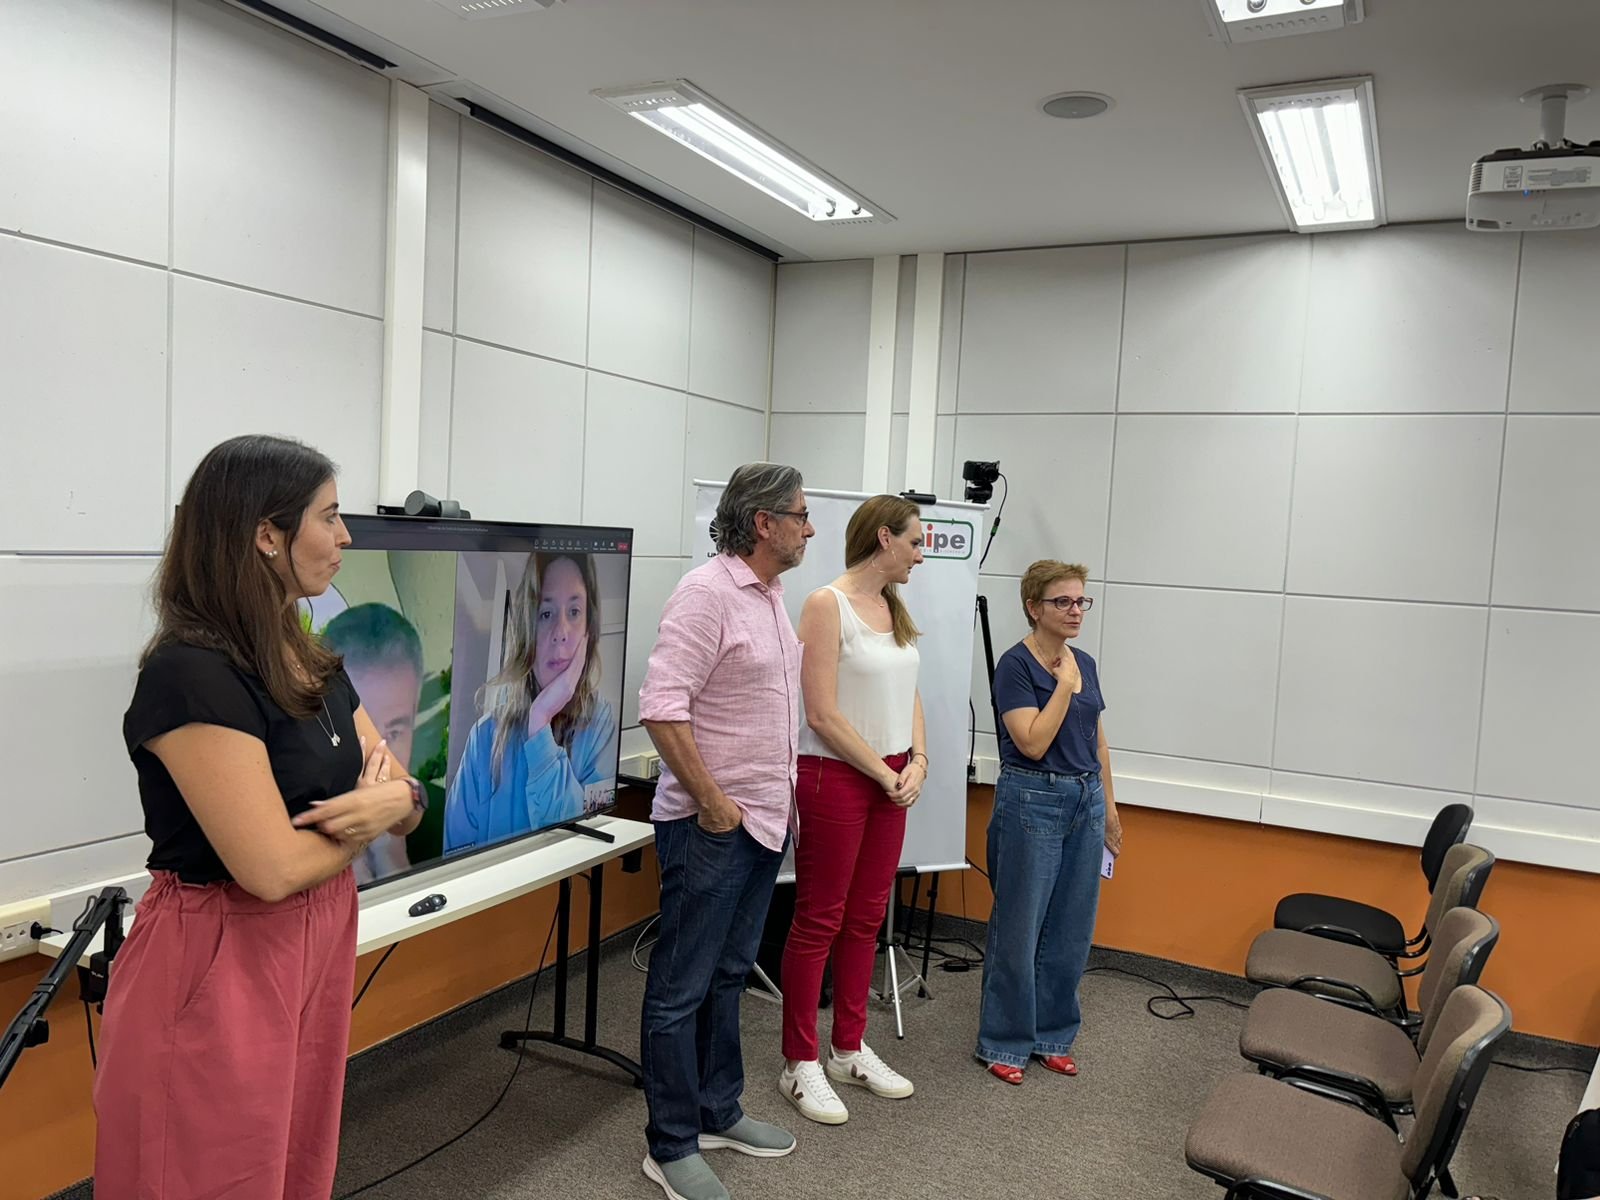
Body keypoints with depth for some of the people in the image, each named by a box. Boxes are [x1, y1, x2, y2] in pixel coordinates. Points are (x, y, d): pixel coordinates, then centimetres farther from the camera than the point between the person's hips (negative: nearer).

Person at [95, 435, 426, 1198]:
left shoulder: (314, 665, 5)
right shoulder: (190, 675, -21)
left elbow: (404, 796, 7)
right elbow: (274, 868, -25)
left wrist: (389, 802, -16)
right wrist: (364, 820, -7)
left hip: (318, 953, 8)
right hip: (217, 973, -8)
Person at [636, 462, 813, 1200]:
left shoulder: (770, 595, 11)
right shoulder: (707, 593, -17)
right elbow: (661, 707, -24)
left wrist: (778, 796, 17)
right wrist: (711, 801, -20)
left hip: (765, 820, 9)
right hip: (712, 826, -9)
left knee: (728, 976, 19)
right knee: (681, 987, 4)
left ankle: (717, 1113, 33)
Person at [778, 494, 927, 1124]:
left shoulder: (893, 607, 10)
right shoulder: (827, 605, -14)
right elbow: (822, 715, -17)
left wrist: (916, 760, -1)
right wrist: (886, 775, -11)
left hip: (890, 780, 8)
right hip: (836, 777, -8)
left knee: (866, 919, 15)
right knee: (818, 922, 3)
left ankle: (850, 1049, 30)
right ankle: (800, 1064, 16)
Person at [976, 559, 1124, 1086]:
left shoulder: (1084, 664, 9)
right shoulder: (1015, 665, -12)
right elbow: (1034, 742, -21)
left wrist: (1109, 804, 17)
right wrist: (1066, 684, -17)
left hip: (1085, 802, 7)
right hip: (1032, 802, -7)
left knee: (1071, 930, 13)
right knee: (1018, 929, 2)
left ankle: (1052, 1034, 27)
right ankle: (1003, 1042, 16)